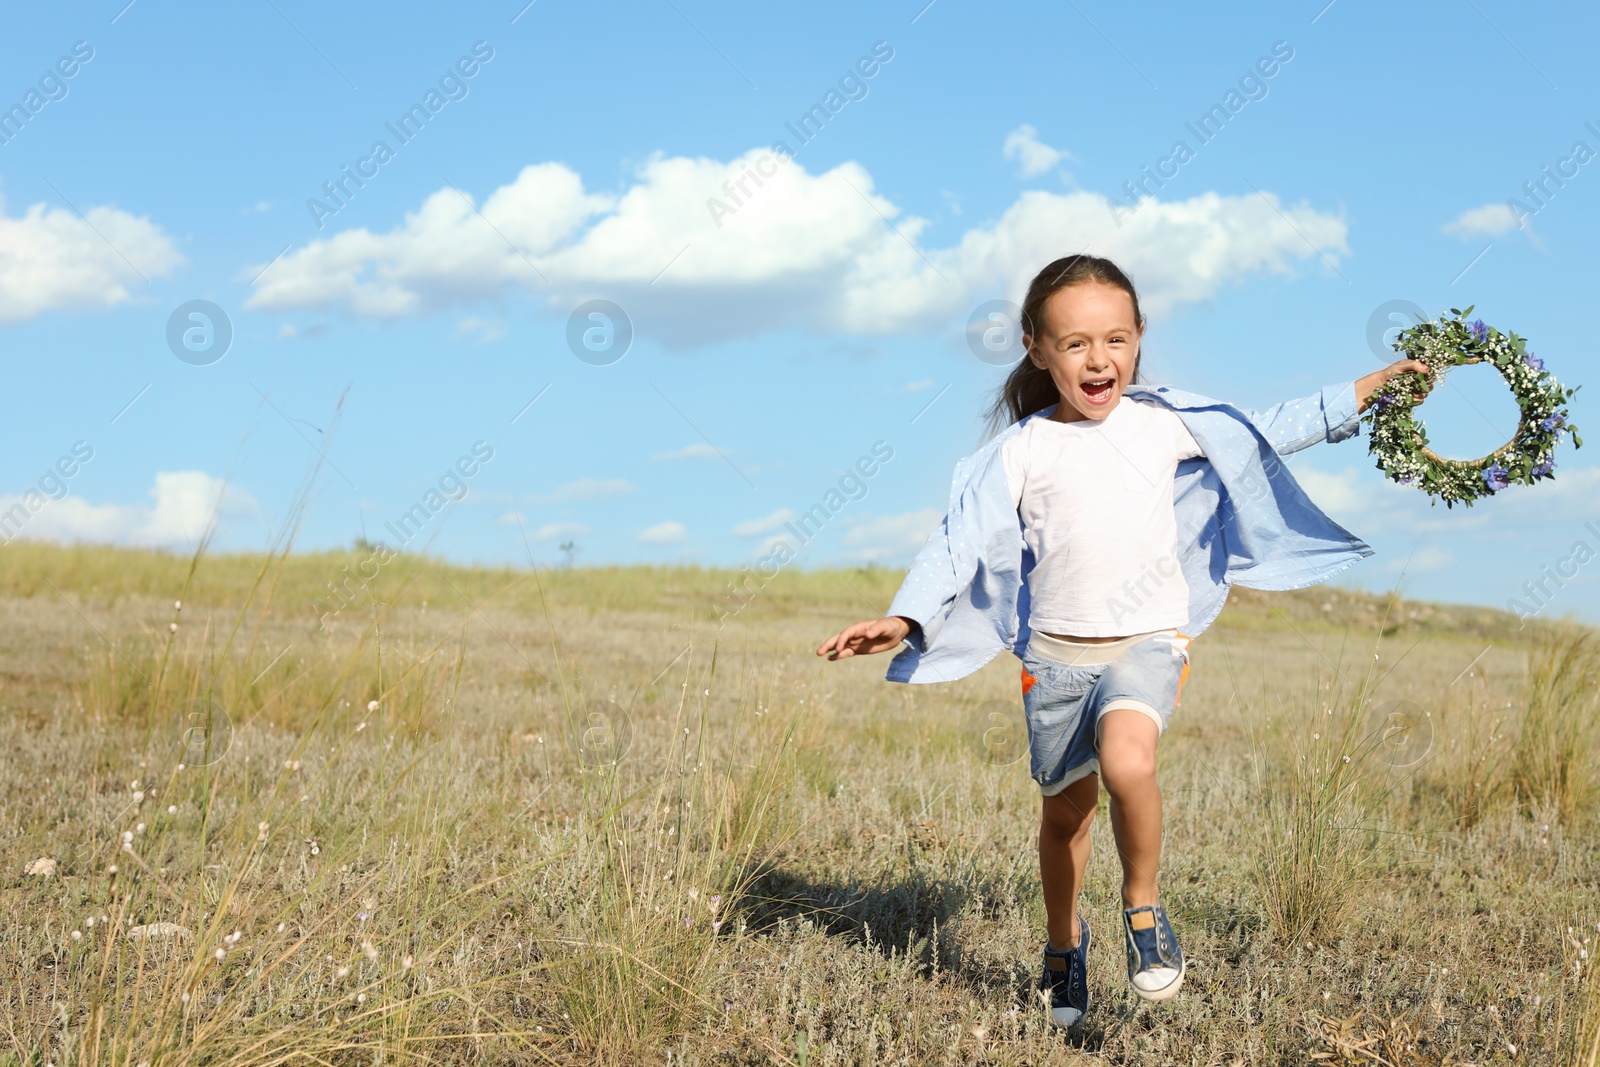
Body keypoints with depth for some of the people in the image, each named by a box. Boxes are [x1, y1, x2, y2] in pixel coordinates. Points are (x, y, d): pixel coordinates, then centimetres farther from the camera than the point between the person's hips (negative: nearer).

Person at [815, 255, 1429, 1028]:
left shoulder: (1167, 423, 2)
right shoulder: (1021, 450, -3)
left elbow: (1268, 433, 13)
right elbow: (960, 537, -7)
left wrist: (1375, 385, 12)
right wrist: (905, 619, -21)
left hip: (1147, 640, -1)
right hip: (1055, 651, 1)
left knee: (1127, 761, -30)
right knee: (1065, 809, 13)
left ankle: (1143, 909, -5)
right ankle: (1064, 942, 40)